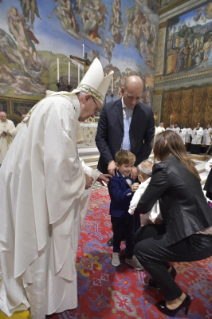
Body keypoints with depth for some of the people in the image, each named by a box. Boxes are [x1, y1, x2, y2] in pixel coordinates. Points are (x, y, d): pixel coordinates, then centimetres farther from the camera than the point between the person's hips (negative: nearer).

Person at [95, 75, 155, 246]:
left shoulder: (147, 112, -2)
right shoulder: (108, 108, -2)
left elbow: (150, 141, -1)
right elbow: (100, 137, -3)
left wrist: (137, 165, -10)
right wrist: (109, 161, -14)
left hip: (135, 167, 0)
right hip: (114, 166, 1)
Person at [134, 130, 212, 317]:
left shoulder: (164, 168, -18)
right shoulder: (186, 165, 8)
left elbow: (143, 207, -11)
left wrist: (138, 196, 11)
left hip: (196, 239, -8)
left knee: (141, 250, 6)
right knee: (146, 232, 16)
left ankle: (177, 298, 18)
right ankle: (167, 271, 37)